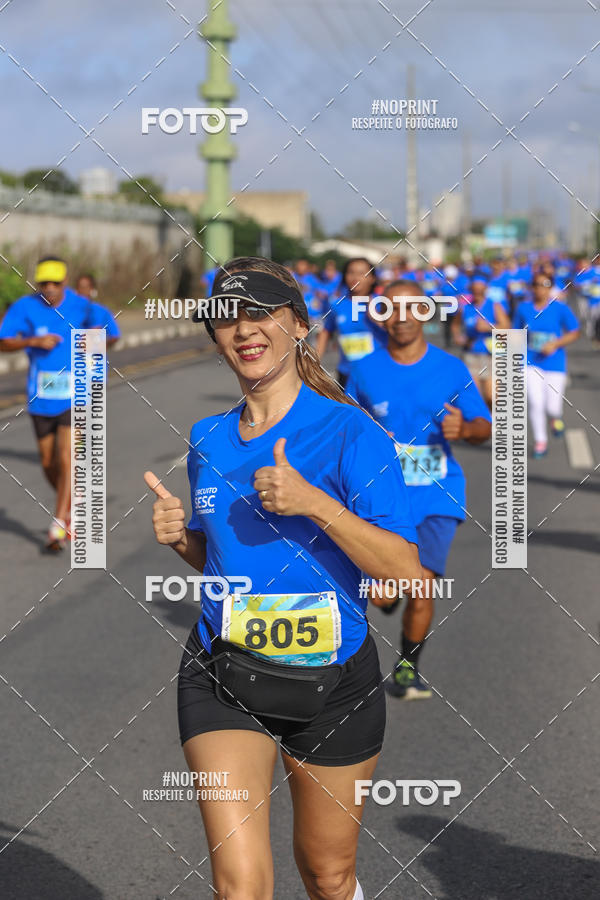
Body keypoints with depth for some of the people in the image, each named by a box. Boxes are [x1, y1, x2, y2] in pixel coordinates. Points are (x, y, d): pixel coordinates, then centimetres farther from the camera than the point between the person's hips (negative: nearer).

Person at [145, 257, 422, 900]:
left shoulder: (350, 432, -11)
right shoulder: (208, 439, 5)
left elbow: (406, 571, -17)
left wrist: (315, 504, -27)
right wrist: (181, 536, -2)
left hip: (331, 683, -2)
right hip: (221, 679, 2)